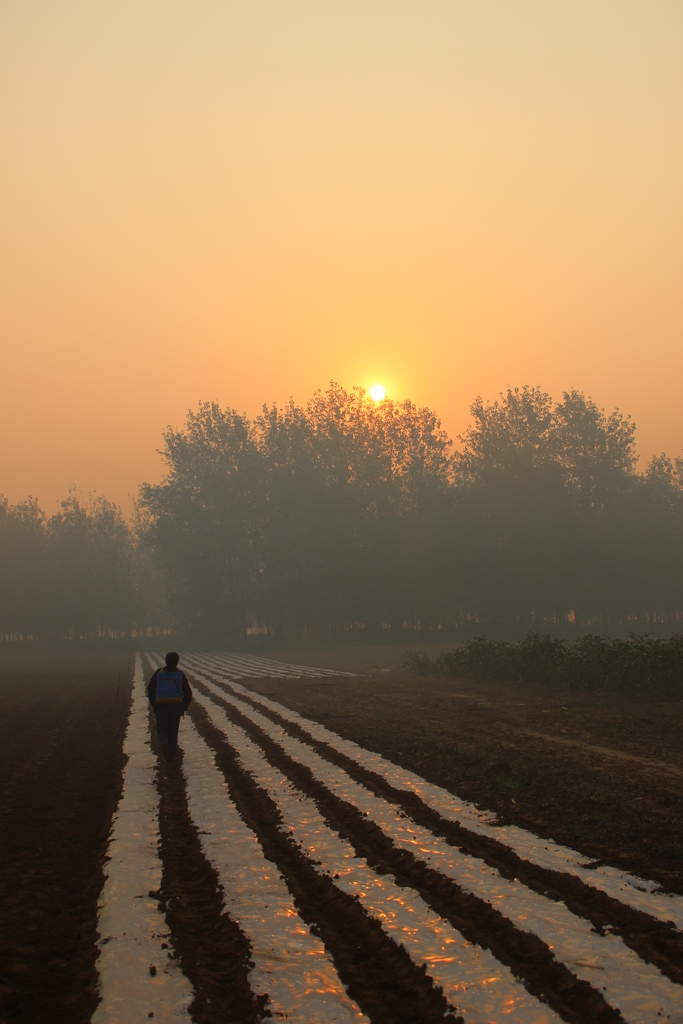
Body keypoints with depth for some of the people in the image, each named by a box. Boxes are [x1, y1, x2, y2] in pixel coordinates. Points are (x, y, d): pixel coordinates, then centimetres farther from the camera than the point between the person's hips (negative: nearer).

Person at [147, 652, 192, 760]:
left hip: (161, 707, 0)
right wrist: (184, 707, 10)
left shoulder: (158, 673, 4)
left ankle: (164, 745, -24)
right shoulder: (180, 674, 2)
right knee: (173, 732, 14)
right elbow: (188, 693, 1)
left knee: (161, 730, 7)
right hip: (176, 707, 0)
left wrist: (153, 704, 12)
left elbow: (150, 689, 4)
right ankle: (171, 754, 12)